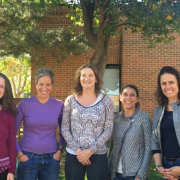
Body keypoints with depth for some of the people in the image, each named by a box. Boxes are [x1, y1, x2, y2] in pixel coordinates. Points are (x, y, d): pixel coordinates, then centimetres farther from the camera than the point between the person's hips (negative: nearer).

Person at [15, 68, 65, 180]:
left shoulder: (59, 105, 0)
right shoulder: (25, 104, -6)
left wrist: (60, 150, 3)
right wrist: (19, 154, -5)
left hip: (51, 158, 2)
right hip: (27, 157, -1)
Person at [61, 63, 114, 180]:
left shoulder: (106, 101, -1)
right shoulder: (70, 100, 2)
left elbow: (108, 130, -4)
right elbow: (65, 129, 1)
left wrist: (90, 151, -11)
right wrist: (77, 150, -9)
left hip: (98, 155, -1)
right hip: (73, 155, 1)